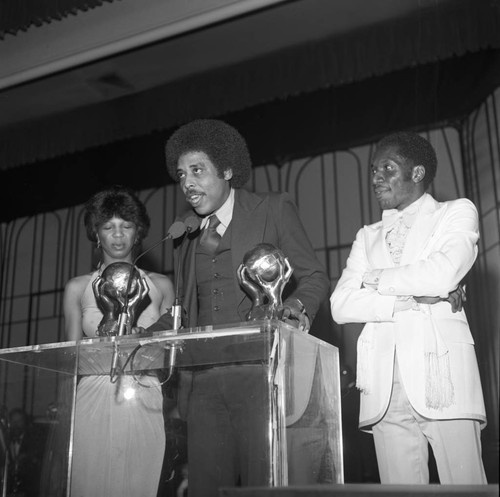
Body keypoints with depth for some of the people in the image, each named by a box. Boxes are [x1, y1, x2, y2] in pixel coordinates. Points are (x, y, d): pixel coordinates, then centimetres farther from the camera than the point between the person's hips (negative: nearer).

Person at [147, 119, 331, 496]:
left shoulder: (274, 210, 5)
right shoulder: (187, 230, 19)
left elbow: (315, 277, 2)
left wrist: (295, 306, -19)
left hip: (259, 375, -4)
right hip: (203, 378, 5)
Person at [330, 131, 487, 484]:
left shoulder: (457, 212, 11)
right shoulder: (367, 236, 21)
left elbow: (443, 274, -9)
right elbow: (341, 305, 6)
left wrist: (376, 278, 4)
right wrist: (413, 299, -5)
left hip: (442, 374, -3)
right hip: (384, 385, 3)